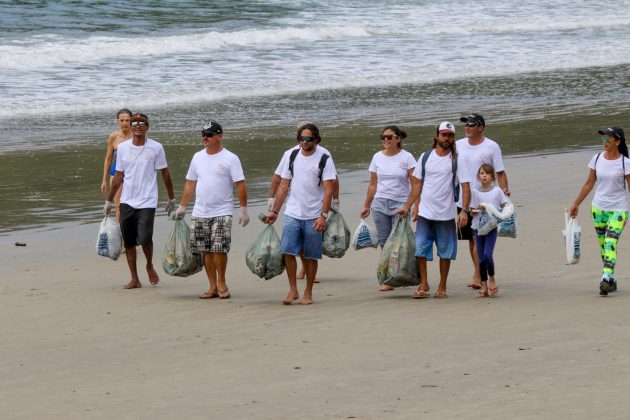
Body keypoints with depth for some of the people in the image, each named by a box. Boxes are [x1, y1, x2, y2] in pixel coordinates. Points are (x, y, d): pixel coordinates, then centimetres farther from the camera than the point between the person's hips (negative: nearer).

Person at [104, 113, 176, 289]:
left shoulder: (156, 148, -2)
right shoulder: (123, 147, 6)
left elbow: (165, 173, 5)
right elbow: (118, 176, 13)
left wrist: (171, 199, 7)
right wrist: (109, 201, 14)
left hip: (147, 202, -4)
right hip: (127, 202, 4)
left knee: (145, 238, -16)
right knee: (129, 241, 4)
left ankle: (150, 266, 13)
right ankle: (134, 279, 13)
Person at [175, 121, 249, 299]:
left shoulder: (230, 159, -4)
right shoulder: (198, 157, 11)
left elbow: (240, 185, -6)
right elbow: (190, 183, 17)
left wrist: (244, 209, -11)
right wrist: (182, 207, 15)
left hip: (222, 213, -5)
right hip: (200, 213, 5)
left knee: (219, 248, -13)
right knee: (206, 251, 4)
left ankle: (222, 283, 3)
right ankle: (213, 287, 11)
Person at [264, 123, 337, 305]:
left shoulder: (324, 159, -5)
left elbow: (328, 190, -9)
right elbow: (284, 186, 13)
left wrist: (323, 215, -18)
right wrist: (274, 211, 11)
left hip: (313, 216, -3)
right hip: (292, 213, 3)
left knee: (310, 256, 3)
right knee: (288, 252, -7)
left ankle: (308, 293, 14)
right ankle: (293, 290, 5)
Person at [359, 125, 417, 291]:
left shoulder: (406, 157, -2)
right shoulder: (378, 157, 9)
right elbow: (373, 184, 15)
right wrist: (366, 206, 14)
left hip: (400, 204, -3)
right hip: (380, 204, 3)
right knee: (384, 243, 1)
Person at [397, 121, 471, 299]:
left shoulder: (456, 160, -2)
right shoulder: (425, 157, 7)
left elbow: (466, 187, -7)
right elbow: (417, 185, 13)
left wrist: (464, 211, -18)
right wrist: (406, 207, 8)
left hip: (446, 215, -2)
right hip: (424, 213, 2)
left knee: (445, 251, 4)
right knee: (420, 249, -2)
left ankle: (442, 287, 14)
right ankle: (423, 285, 9)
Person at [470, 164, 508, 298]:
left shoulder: (497, 191, 1)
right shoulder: (475, 192, 5)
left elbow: (504, 207, 7)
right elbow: (472, 212, 6)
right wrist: (479, 209, -14)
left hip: (492, 227, -2)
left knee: (487, 254, -17)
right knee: (481, 258, 4)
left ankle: (492, 279, 5)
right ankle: (484, 286, 11)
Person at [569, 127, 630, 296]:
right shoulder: (597, 159, 3)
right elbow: (589, 184, 12)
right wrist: (576, 204, 13)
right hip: (599, 207, 5)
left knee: (611, 243, -18)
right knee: (603, 245, 7)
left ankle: (606, 278, -28)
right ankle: (612, 281, 14)